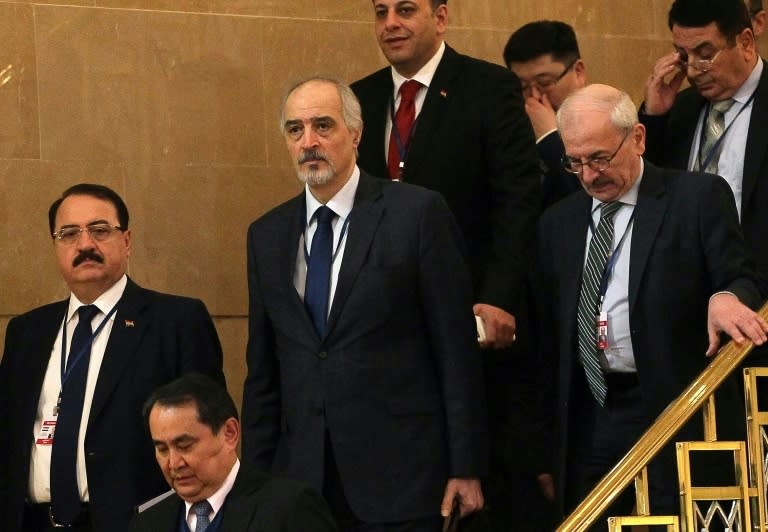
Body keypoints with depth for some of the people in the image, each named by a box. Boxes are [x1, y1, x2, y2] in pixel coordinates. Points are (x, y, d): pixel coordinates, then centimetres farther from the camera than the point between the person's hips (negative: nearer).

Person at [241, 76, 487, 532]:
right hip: (301, 478, 4)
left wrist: (466, 469, -7)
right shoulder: (267, 235, 11)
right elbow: (263, 371, 13)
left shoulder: (418, 214, -4)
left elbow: (458, 352, -5)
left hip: (399, 477, -4)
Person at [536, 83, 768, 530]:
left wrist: (727, 297, -29)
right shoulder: (558, 223, 14)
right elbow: (550, 336, 17)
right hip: (587, 422, 4)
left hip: (678, 420, -4)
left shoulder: (699, 197, 0)